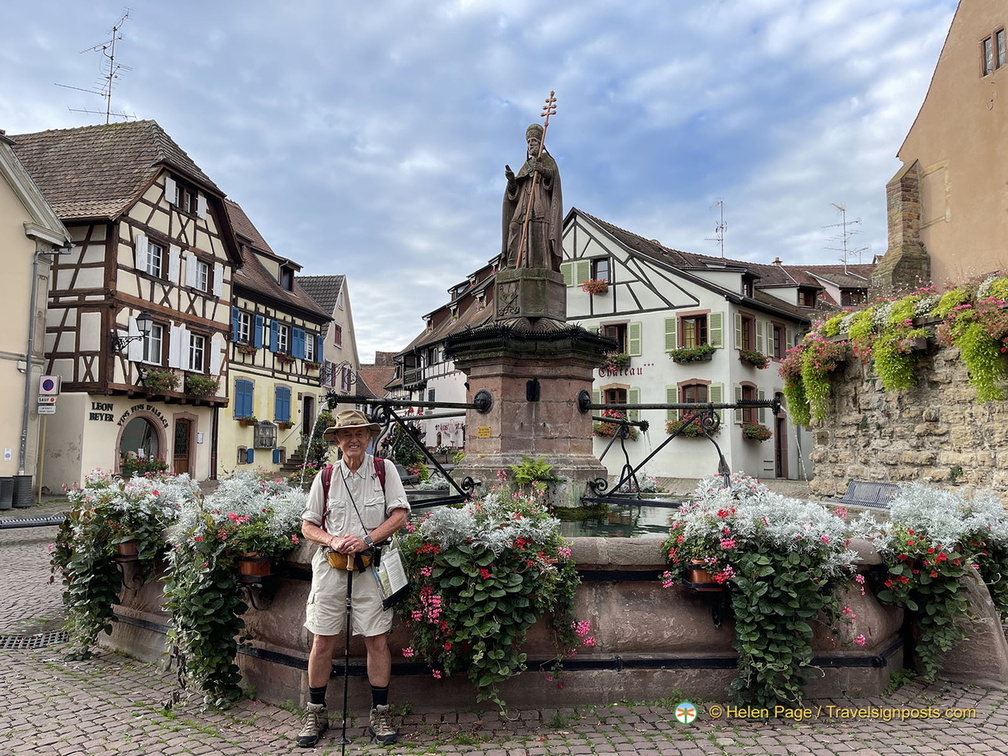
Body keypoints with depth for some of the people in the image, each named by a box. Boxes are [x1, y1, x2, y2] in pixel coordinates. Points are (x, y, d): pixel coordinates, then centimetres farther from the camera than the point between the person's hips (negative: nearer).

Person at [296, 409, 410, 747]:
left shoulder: (384, 469, 1)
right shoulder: (325, 477, 6)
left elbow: (400, 515, -3)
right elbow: (308, 526, 9)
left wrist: (367, 539, -14)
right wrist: (333, 540, -11)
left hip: (371, 564, -1)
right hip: (330, 564, 2)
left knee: (377, 640, 1)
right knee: (322, 641, 5)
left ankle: (380, 713, 15)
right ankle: (316, 713, 22)